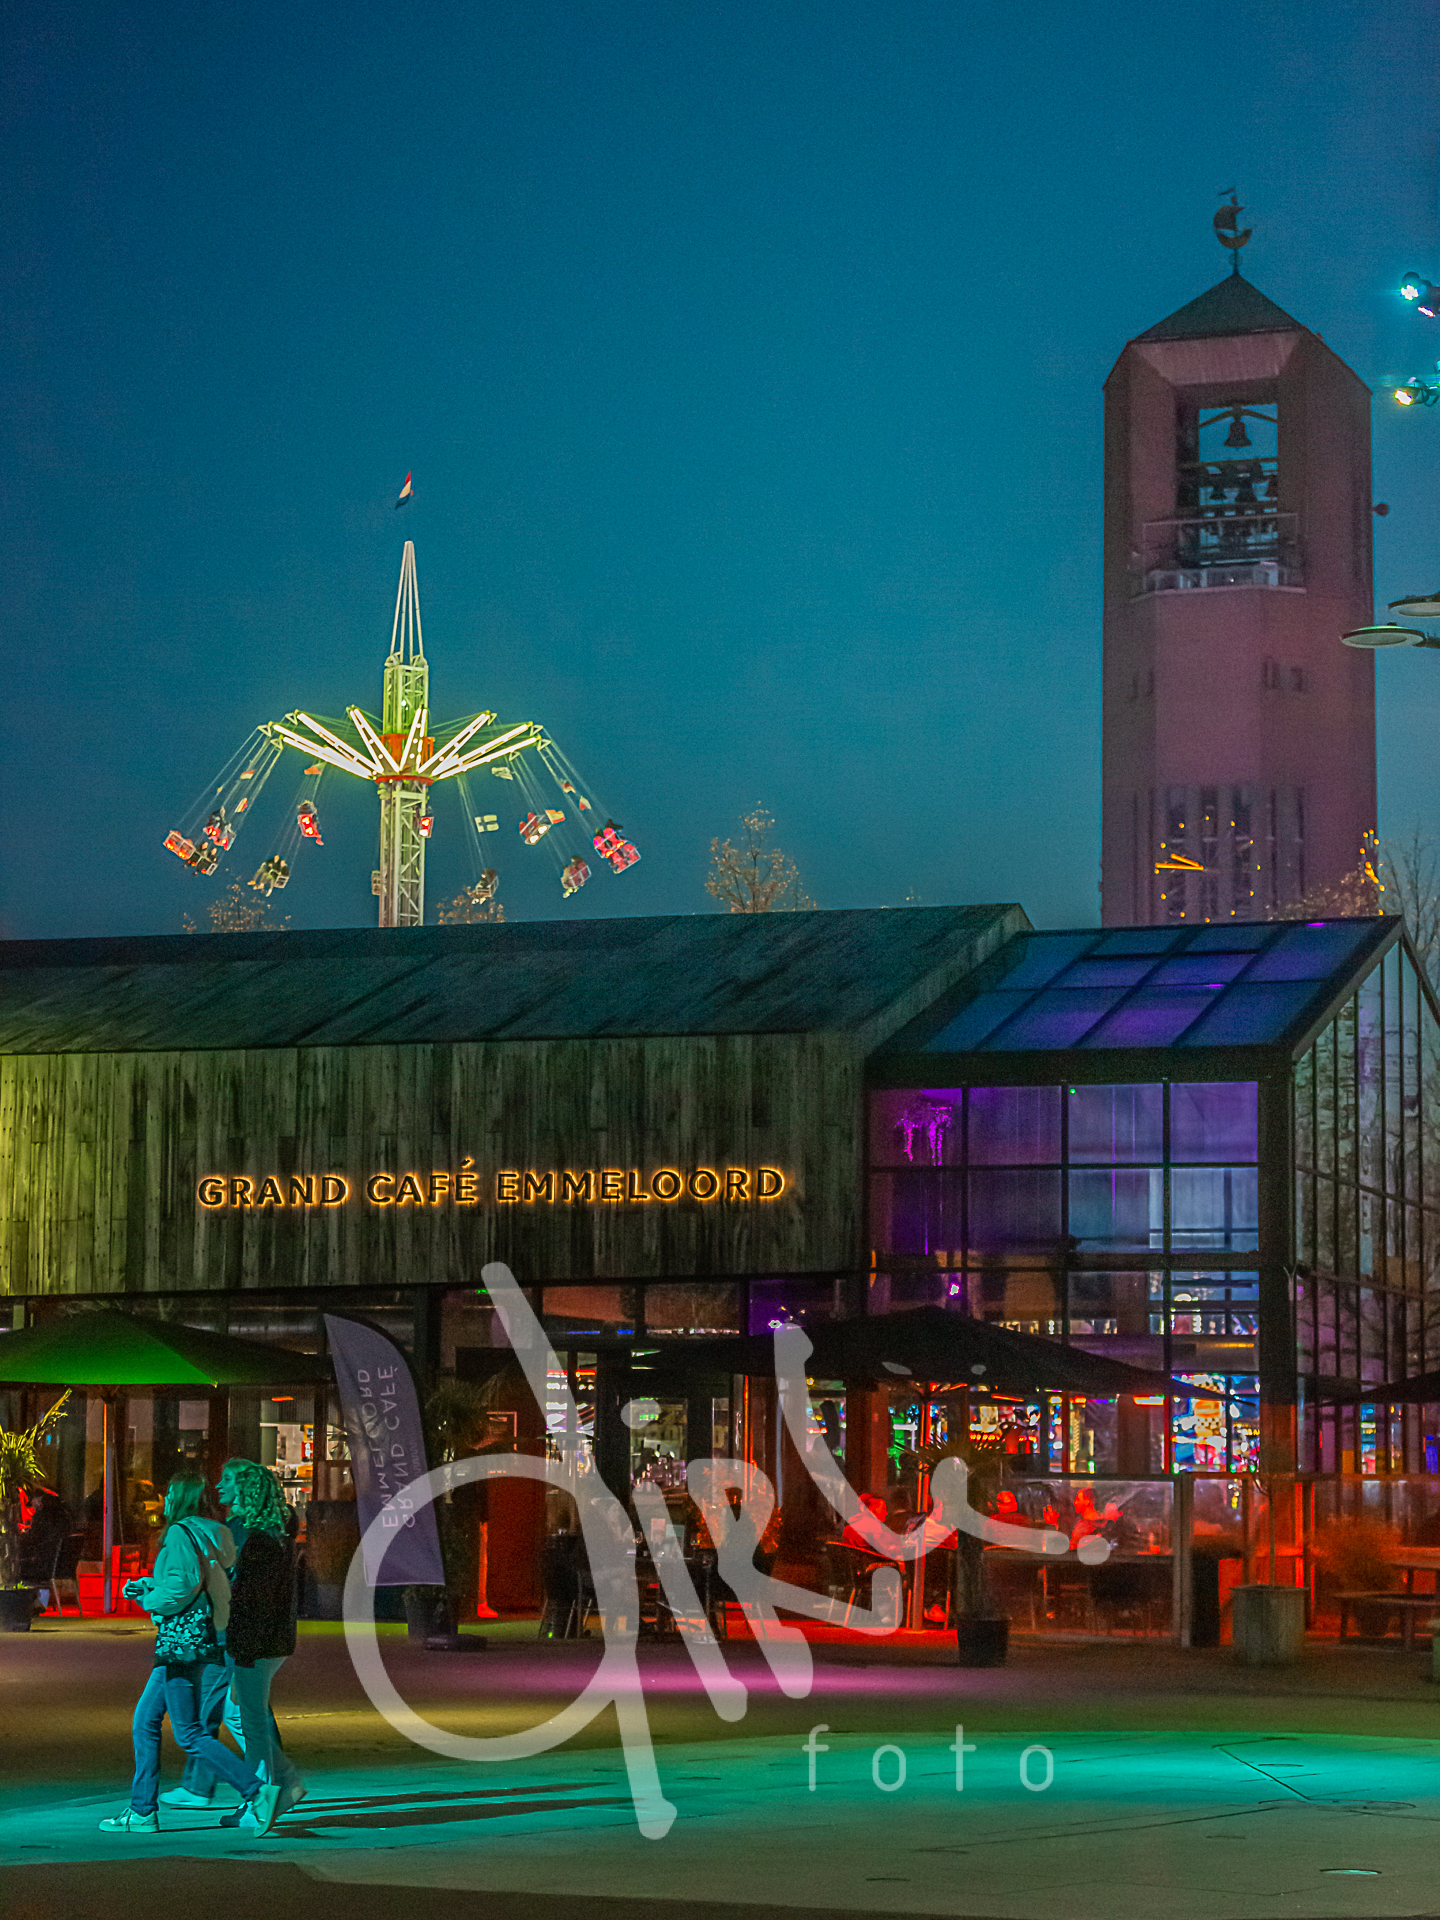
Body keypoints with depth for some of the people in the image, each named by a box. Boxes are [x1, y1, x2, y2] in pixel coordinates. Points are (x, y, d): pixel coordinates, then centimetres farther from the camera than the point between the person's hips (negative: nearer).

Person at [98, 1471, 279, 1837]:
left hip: (181, 1640, -10)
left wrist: (147, 1601, -6)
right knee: (144, 1722, 15)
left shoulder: (180, 1534, -13)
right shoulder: (208, 1534, 13)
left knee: (189, 1733, -7)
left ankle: (258, 1792, -14)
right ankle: (142, 1811, 17)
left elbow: (181, 1588, -23)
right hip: (192, 1642, 10)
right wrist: (146, 1584, 18)